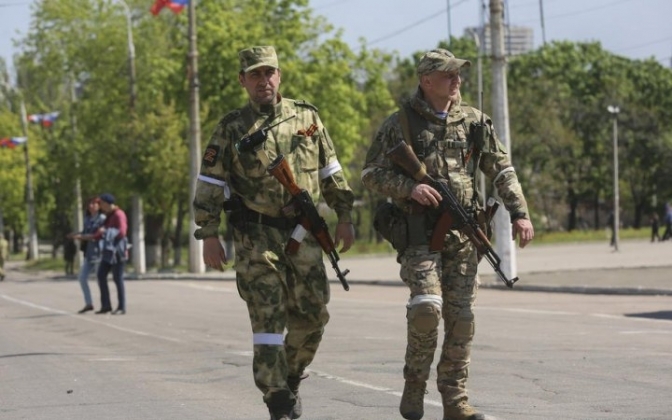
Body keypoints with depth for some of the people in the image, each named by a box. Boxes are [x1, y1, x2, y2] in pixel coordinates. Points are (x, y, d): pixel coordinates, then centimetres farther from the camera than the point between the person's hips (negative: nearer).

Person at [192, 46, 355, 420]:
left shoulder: (307, 117, 8)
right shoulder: (232, 128, 1)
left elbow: (332, 172, 13)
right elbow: (210, 185, 0)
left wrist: (345, 216, 9)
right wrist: (209, 235, -6)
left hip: (304, 234, 3)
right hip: (257, 238, -3)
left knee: (312, 315, 5)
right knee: (268, 317, -8)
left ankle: (292, 379, 29)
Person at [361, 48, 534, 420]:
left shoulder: (473, 122, 9)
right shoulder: (400, 123, -1)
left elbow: (502, 170, 11)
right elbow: (371, 174, 0)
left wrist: (519, 212, 0)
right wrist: (410, 187, -16)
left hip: (462, 233, 4)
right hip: (419, 232, -4)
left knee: (461, 316, 1)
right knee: (426, 306, -20)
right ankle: (414, 385, 1)